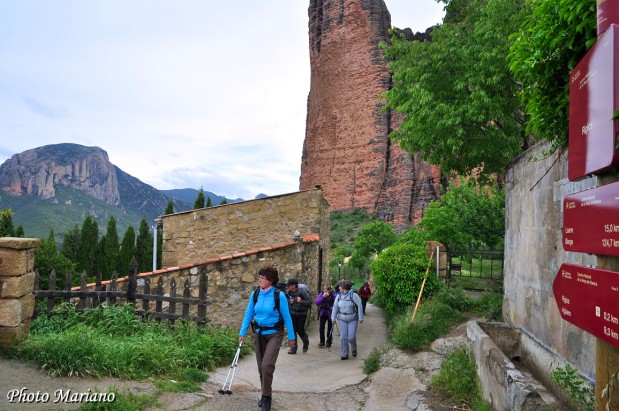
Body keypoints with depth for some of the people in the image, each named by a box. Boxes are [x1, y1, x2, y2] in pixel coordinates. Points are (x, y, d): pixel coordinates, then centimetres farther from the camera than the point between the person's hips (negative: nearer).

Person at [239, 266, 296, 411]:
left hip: (274, 334, -4)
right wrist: (242, 333, 0)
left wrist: (291, 337, -5)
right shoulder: (255, 294, -5)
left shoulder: (279, 295, -17)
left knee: (267, 366, -14)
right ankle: (265, 395, 31)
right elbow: (248, 314, 2)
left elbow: (287, 317, -10)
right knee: (261, 367, 12)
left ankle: (266, 397, 5)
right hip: (259, 334, 5)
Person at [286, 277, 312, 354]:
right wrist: (290, 301, -4)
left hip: (301, 315, -4)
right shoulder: (289, 292, -1)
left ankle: (306, 343, 32)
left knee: (300, 330, 3)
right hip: (293, 314, 4)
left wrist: (301, 301, -25)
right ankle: (293, 348, 10)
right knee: (293, 331, 1)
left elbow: (310, 301, -14)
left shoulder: (302, 292, -17)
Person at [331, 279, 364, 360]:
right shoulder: (339, 296, -1)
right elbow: (335, 307, 1)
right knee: (343, 337, -4)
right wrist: (333, 318, -2)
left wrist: (361, 318, -11)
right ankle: (344, 354, 6)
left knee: (351, 337, -8)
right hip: (342, 319, 3)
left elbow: (360, 306, -12)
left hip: (353, 319, -3)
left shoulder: (353, 295, -15)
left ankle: (354, 348, 24)